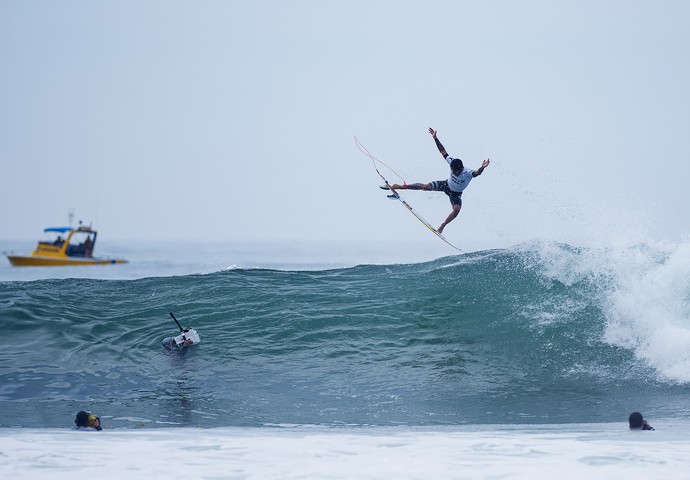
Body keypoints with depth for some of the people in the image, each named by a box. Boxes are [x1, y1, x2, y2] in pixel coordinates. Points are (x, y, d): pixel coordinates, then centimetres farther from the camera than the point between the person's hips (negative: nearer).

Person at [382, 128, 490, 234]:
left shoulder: (468, 173, -37)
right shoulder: (452, 162, -25)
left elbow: (477, 173, -59)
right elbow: (443, 151, -18)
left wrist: (482, 168, -81)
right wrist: (435, 138, -25)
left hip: (456, 194, -2)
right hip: (446, 185, 3)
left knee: (457, 209, -27)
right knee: (425, 186, -8)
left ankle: (442, 226, -7)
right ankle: (396, 187, -1)